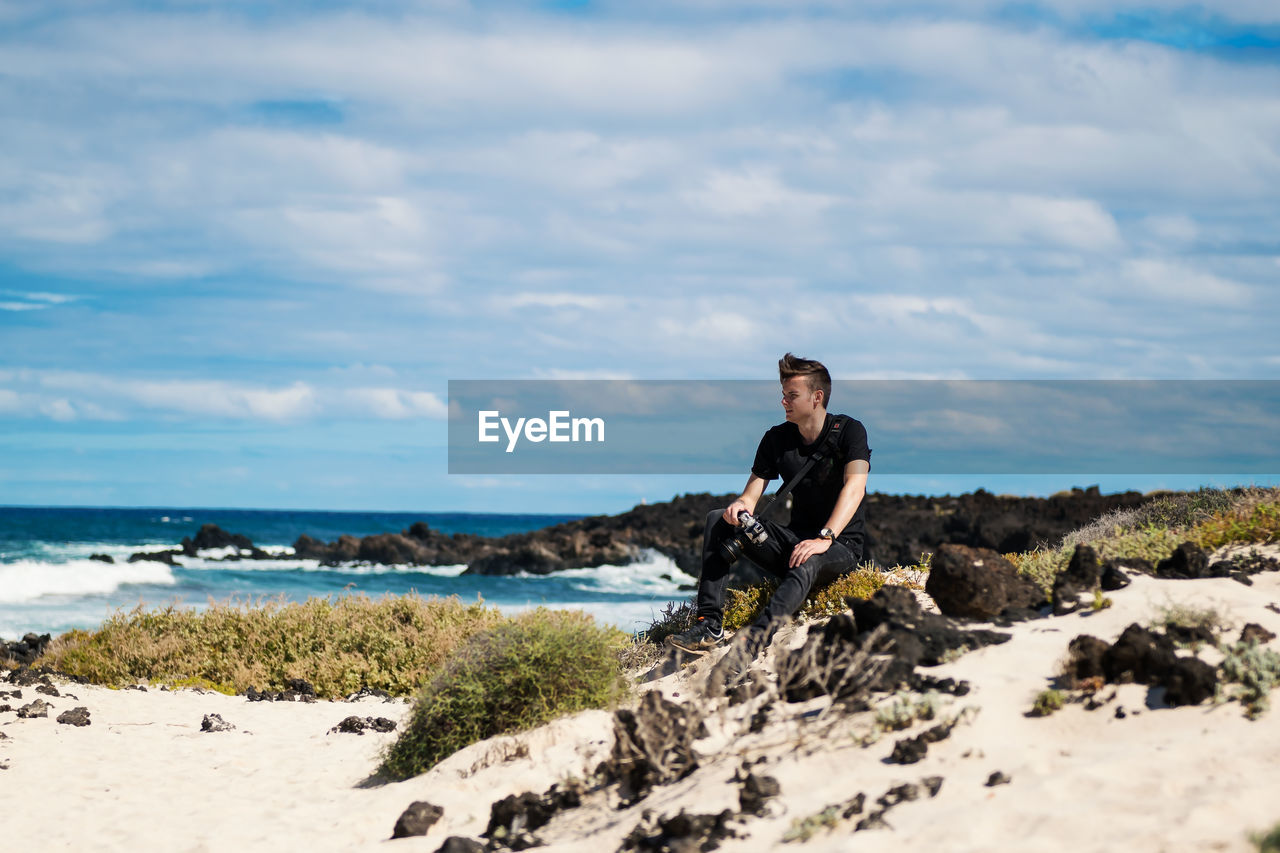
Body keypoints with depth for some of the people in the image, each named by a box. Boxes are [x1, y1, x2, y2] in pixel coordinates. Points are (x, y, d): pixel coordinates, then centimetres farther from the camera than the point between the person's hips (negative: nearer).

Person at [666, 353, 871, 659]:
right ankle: (710, 625, -24)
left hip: (842, 545, -6)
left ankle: (755, 640, -62)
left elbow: (854, 488, -24)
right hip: (794, 538, 6)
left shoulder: (848, 431, -10)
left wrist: (825, 538, -39)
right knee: (718, 521, -11)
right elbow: (752, 493, 3)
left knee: (807, 564, -41)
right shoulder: (777, 438, 5)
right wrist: (741, 505, -24)